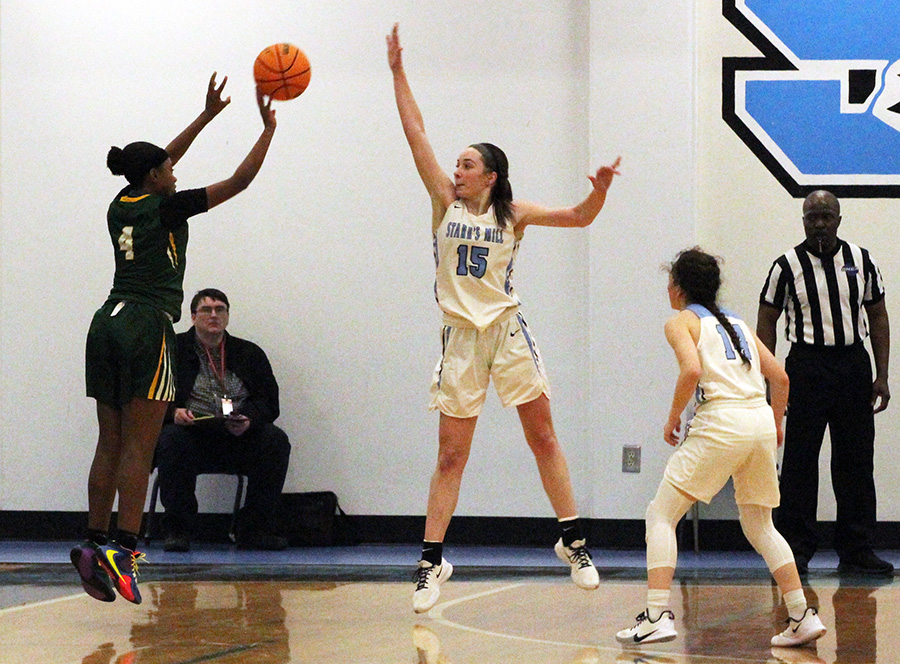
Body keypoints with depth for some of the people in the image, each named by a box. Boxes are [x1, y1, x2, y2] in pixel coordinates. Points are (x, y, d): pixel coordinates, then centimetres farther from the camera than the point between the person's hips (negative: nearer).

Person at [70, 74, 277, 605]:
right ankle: (122, 549, -17)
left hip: (108, 323, 7)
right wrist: (268, 129, 9)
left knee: (111, 443, 6)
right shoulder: (165, 209, -4)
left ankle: (96, 543, 1)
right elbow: (239, 181, -2)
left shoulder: (123, 206, 13)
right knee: (138, 447, -10)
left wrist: (208, 115, 36)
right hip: (147, 327, -7)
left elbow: (156, 164, 31)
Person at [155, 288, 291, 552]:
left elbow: (269, 401, 9)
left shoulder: (250, 353, 18)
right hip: (190, 432, -2)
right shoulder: (173, 350, 10)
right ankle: (178, 529, -25)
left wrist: (249, 420, -13)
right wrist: (173, 413, -19)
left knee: (275, 440, -24)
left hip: (239, 439, 3)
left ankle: (254, 529, -17)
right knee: (172, 439, -36)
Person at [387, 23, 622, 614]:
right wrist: (398, 71, -3)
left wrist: (600, 190, -20)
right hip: (462, 337, 1)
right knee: (451, 457, 1)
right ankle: (432, 561, 4)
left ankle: (574, 541, 9)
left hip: (508, 332, 0)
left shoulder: (513, 214, 3)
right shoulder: (446, 201, 4)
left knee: (544, 438, 2)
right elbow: (416, 134, 1)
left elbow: (579, 217, 0)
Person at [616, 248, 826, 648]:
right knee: (759, 525, 20)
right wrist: (776, 425, 32)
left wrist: (673, 419, -2)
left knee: (661, 515, 3)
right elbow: (780, 378, 19)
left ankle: (657, 616, -10)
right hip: (760, 420, 6)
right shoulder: (736, 323, 23)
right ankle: (802, 617, 11)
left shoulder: (681, 322, 5)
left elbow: (692, 370, -14)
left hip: (720, 423, -6)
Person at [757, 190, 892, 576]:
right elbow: (766, 323, 4)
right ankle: (795, 551, 3)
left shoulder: (862, 261, 7)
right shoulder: (787, 267, -1)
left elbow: (877, 317, 13)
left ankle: (857, 551, 10)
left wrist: (882, 376, 6)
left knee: (856, 463, 4)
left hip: (854, 365, 3)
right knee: (799, 463, -3)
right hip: (807, 366, -3)